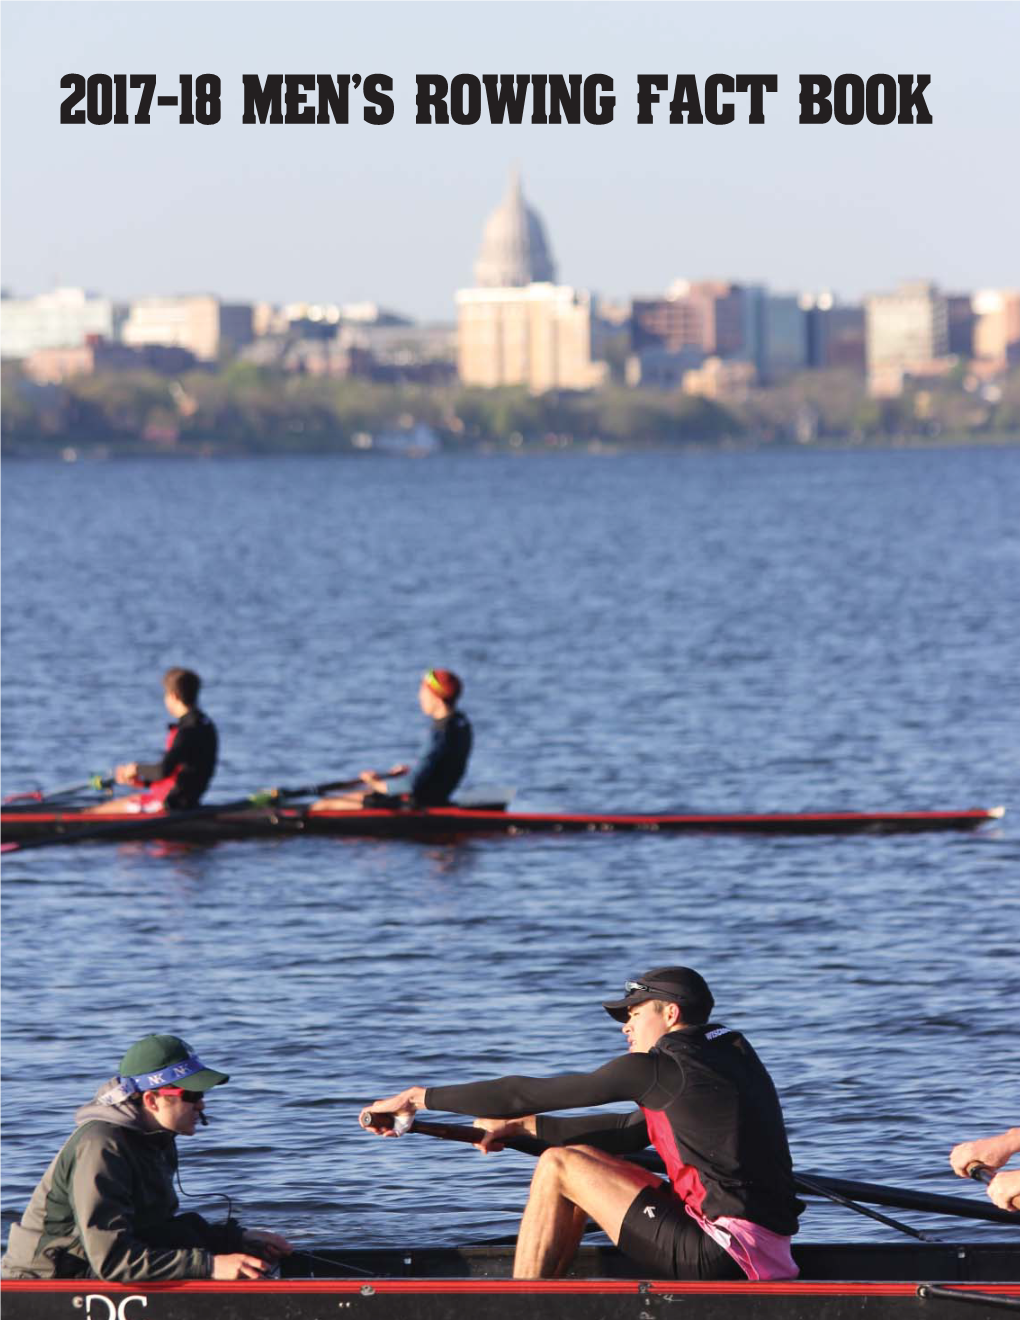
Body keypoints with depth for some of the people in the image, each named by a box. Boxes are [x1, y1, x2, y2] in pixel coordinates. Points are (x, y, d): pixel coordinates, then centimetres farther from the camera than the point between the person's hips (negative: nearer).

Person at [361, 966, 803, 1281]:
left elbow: (532, 1092, -5)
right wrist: (523, 1127, 23)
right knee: (583, 1158, 19)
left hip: (722, 1257, -9)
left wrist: (420, 1097, 2)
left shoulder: (658, 1068, -9)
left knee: (558, 1167, -2)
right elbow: (633, 1132, 26)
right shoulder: (726, 1053, 17)